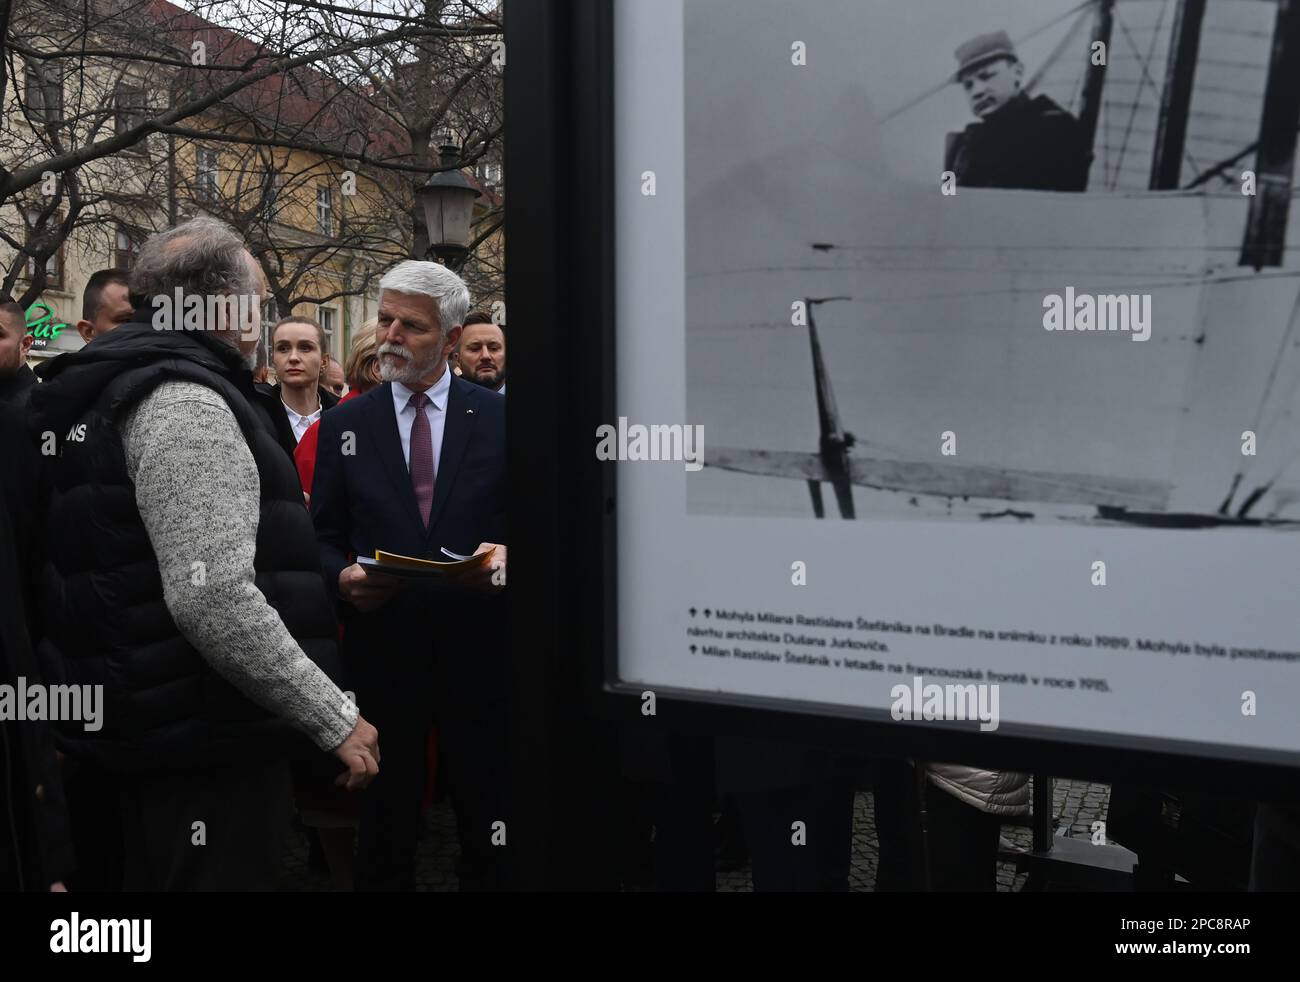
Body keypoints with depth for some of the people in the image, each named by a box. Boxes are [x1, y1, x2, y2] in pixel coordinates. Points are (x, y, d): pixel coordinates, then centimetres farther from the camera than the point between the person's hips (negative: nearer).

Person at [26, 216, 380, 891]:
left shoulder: (123, 389, 13)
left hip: (149, 725, 10)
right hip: (208, 739, -10)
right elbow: (214, 599, -27)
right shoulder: (186, 404, -18)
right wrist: (336, 721, -21)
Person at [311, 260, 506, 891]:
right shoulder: (343, 426, 6)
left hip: (479, 651, -1)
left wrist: (507, 555, -15)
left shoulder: (500, 418, 2)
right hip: (383, 650, 1)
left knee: (489, 825, 8)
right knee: (385, 823, 10)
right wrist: (344, 576, -12)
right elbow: (323, 538, 8)